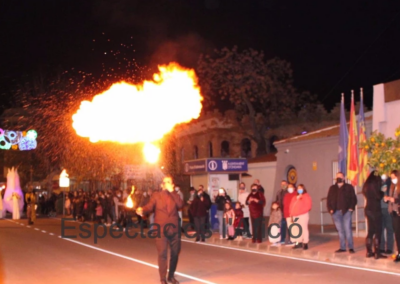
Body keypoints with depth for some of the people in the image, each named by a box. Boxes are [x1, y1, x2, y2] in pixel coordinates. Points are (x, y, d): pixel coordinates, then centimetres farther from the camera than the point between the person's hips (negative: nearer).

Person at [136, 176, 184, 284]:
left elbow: (180, 205, -7)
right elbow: (149, 207, -9)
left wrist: (172, 192, -8)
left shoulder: (175, 195, 13)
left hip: (174, 229, 3)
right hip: (161, 229, -3)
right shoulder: (156, 195, 6)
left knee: (175, 253, 10)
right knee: (162, 254, -8)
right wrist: (142, 210, -30)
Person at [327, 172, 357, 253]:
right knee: (340, 230, 8)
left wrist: (351, 208, -10)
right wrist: (330, 209, 0)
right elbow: (329, 199, 12)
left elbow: (353, 198, 1)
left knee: (347, 229, -8)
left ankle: (351, 247, -3)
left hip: (346, 211, -4)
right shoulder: (332, 188, 15)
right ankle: (342, 247, 13)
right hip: (336, 212, 4)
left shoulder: (349, 187, 5)